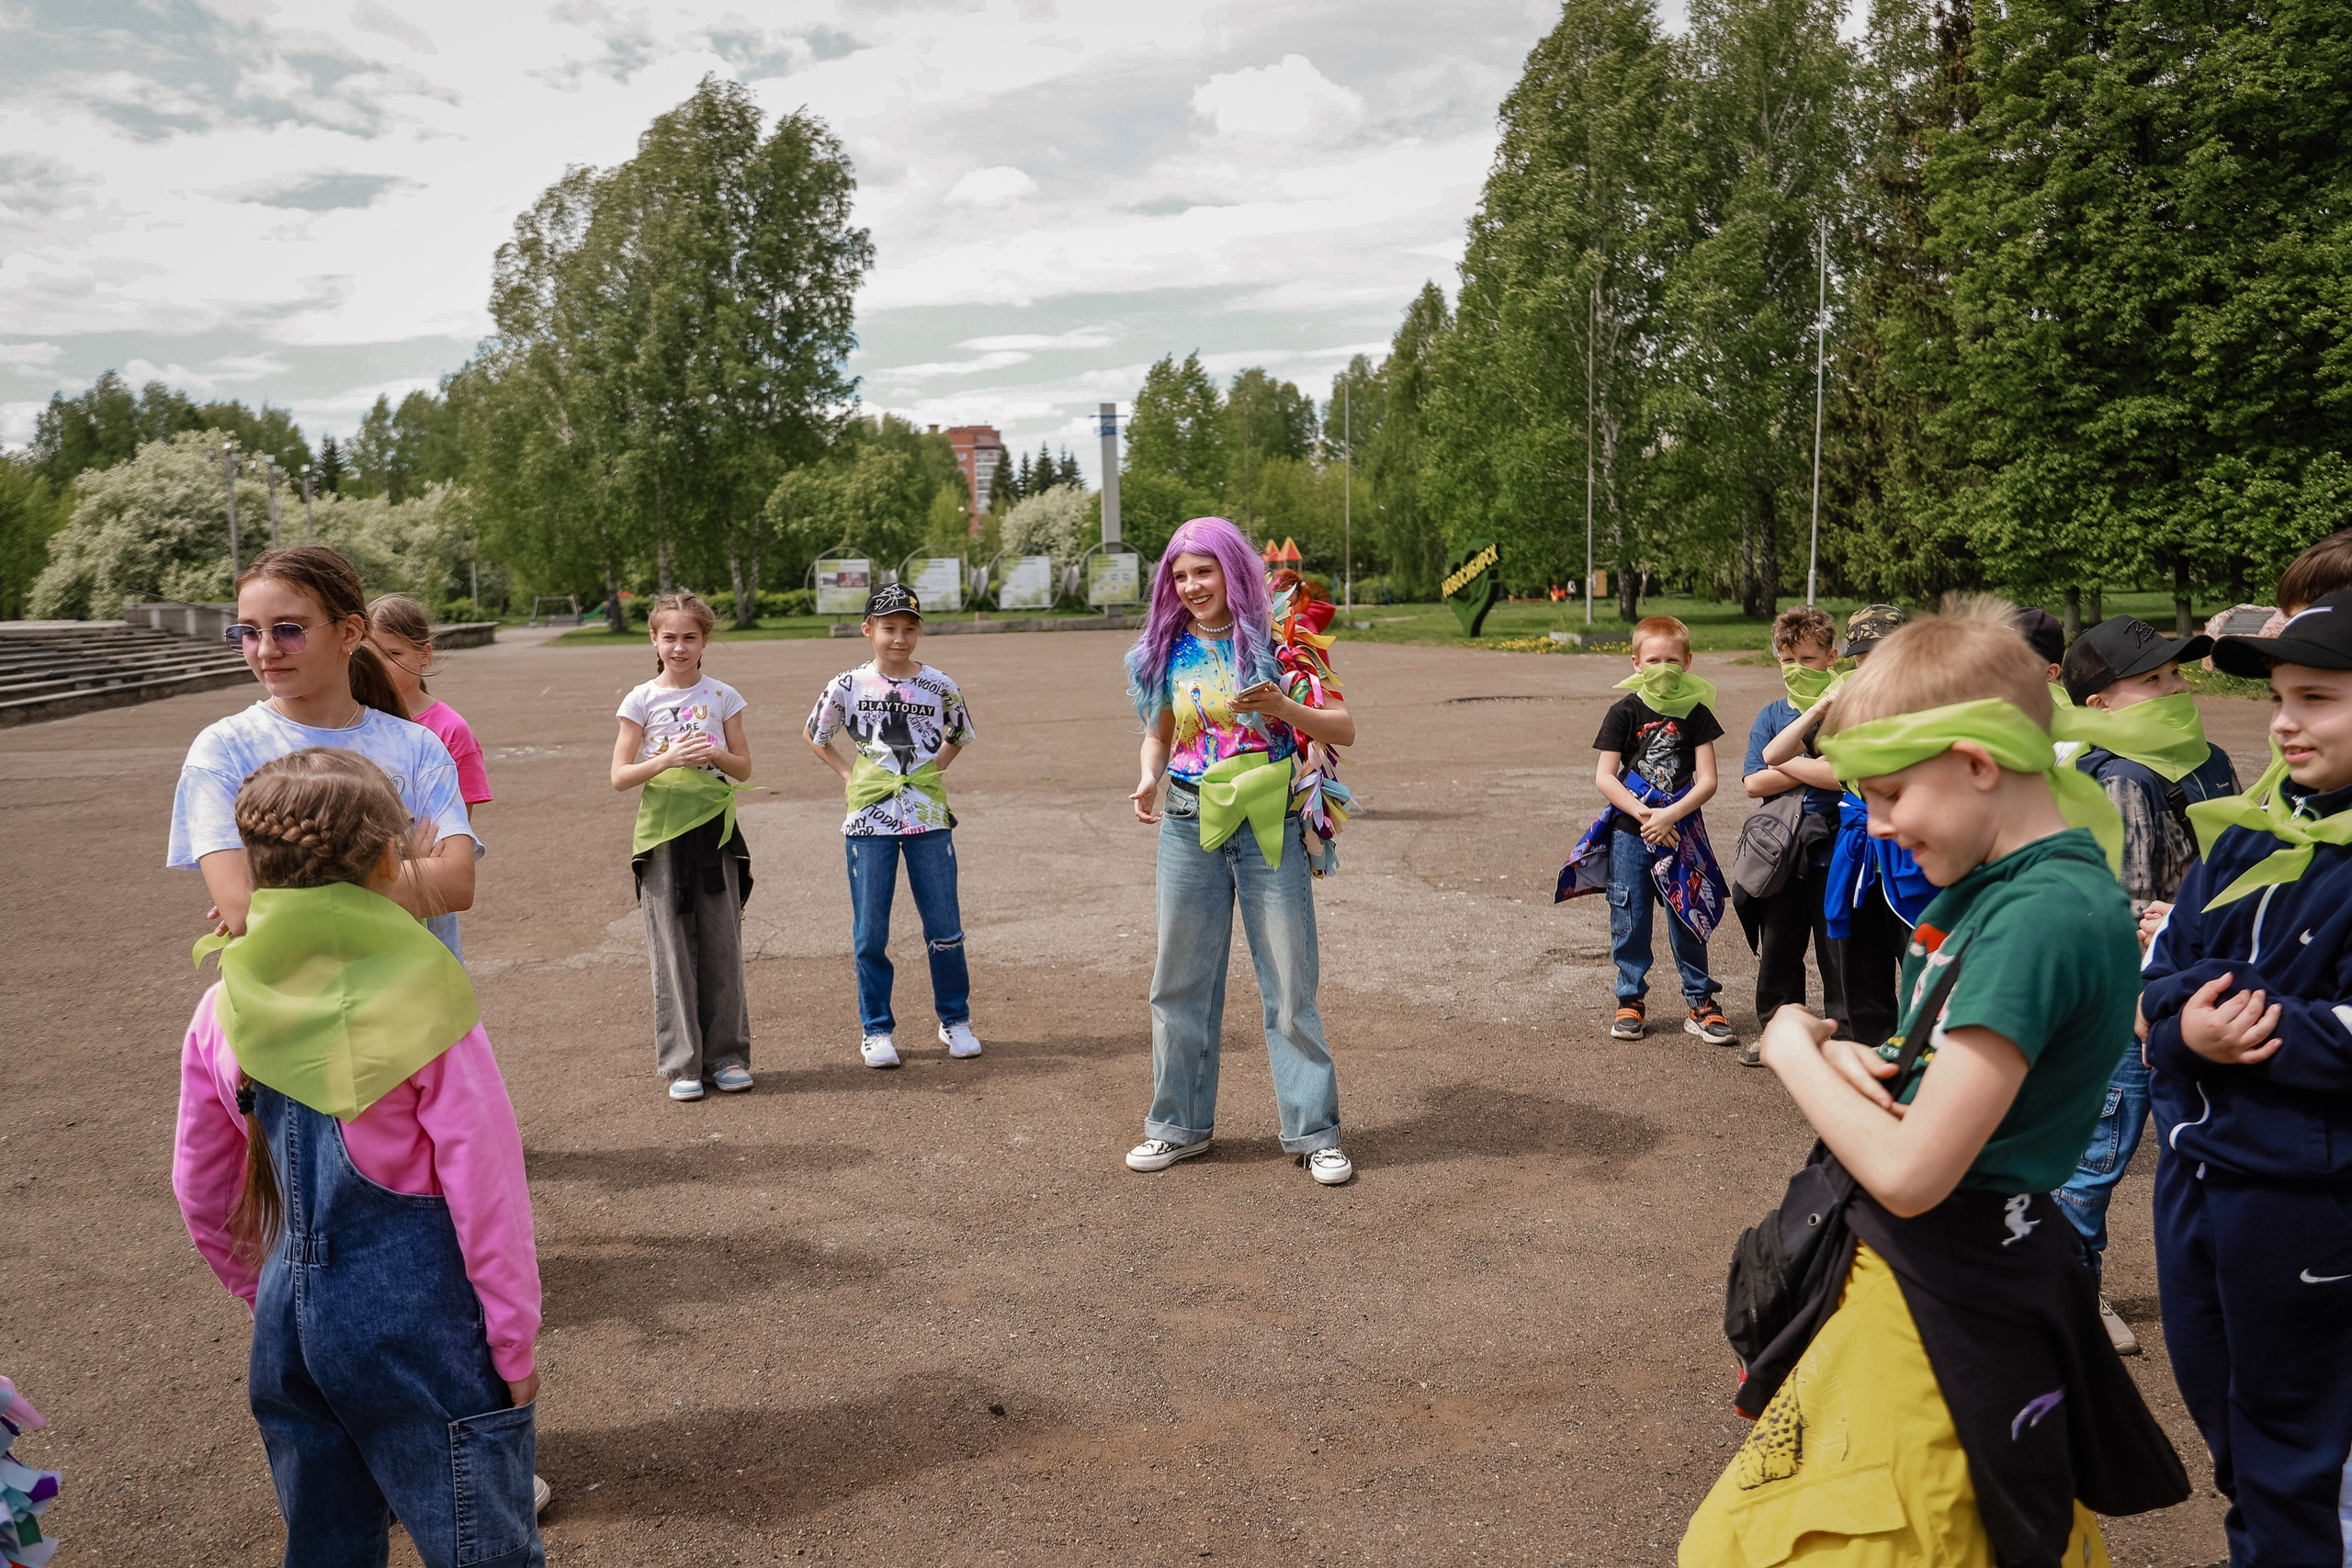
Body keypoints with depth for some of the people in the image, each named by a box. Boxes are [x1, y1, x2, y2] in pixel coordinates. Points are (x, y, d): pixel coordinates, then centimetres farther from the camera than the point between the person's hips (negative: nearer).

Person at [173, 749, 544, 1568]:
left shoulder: (224, 1011, -1)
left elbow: (201, 1193, 9)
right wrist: (514, 1344, -5)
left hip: (293, 1319, 6)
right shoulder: (424, 998, -17)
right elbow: (487, 1192, -15)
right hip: (421, 1319, -6)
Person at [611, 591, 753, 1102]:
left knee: (722, 947, 4)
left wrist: (715, 754, -12)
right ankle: (681, 1062, 11)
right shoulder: (642, 700, 2)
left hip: (714, 829, 1)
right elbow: (620, 776, -2)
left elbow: (744, 768, 9)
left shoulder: (721, 696, 6)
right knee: (672, 951, 2)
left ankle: (727, 1055, 15)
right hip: (662, 833, -1)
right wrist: (667, 759, -18)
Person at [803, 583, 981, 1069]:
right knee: (870, 933, 5)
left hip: (929, 818, 0)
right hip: (869, 820, 0)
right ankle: (876, 1029, 19)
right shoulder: (848, 686, 0)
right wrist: (847, 774, 4)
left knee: (945, 928, 5)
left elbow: (960, 734, 19)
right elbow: (813, 735, 14)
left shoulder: (939, 686, 1)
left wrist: (934, 769, 6)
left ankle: (955, 1021, 22)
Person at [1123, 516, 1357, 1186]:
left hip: (1267, 828, -3)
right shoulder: (1167, 651, 7)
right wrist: (1148, 778, -1)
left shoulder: (1277, 641, -3)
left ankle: (1314, 1132, 13)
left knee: (1290, 982, 2)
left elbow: (1343, 728, -4)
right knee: (1180, 979, 9)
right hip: (1189, 829, 4)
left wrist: (1283, 708, -21)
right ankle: (1180, 1125, 24)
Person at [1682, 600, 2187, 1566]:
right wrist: (1852, 1060, -8)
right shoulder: (2000, 878, 4)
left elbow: (1909, 1173, -26)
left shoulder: (2040, 919, -26)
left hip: (1939, 1298, -9)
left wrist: (1793, 1049, -11)